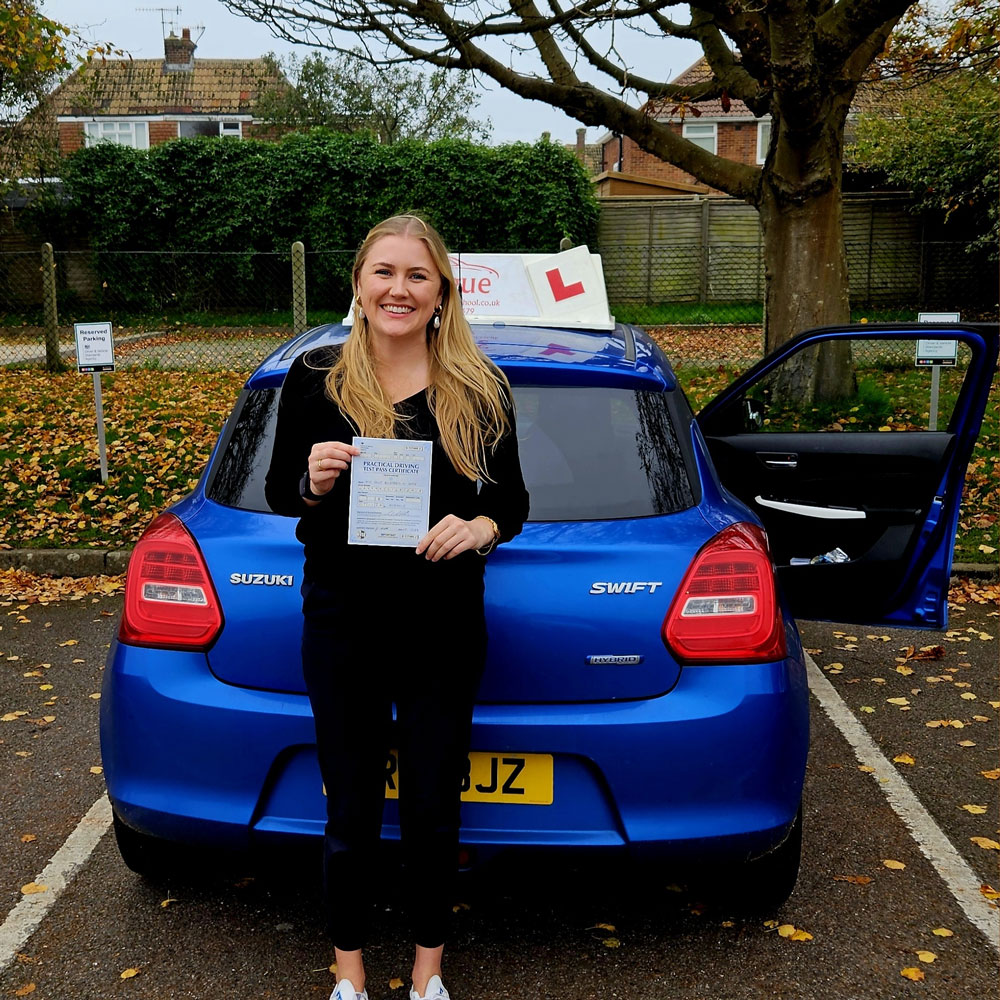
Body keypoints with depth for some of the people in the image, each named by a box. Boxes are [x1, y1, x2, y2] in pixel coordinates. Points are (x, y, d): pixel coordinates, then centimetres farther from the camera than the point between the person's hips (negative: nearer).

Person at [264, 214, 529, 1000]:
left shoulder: (480, 389, -1)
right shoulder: (314, 378, -2)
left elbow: (514, 500, 4)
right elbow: (279, 495, 4)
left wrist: (481, 527, -17)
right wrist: (313, 483, -18)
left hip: (446, 626, 1)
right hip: (342, 623, 0)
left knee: (433, 811, 12)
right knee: (352, 814, 10)